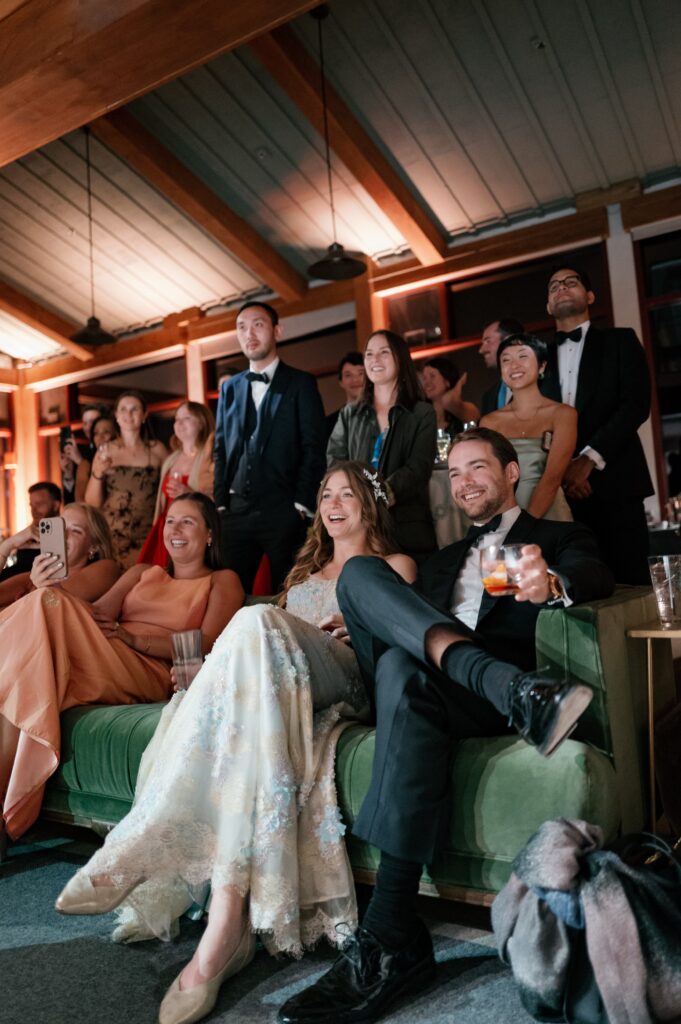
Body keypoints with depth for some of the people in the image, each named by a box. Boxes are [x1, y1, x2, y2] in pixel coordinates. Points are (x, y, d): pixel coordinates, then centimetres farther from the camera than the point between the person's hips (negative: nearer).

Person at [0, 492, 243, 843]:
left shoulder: (222, 582, 16)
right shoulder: (142, 573, 30)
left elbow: (208, 644, -3)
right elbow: (99, 612, 11)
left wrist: (134, 638, -12)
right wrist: (56, 588, -10)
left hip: (151, 678, -4)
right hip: (98, 671, 5)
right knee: (45, 602, -23)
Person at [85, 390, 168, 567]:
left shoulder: (156, 450, 4)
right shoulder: (105, 451, 4)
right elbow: (92, 503, 2)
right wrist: (97, 473, -14)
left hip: (146, 539, 0)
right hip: (111, 538, 0)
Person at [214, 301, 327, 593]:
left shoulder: (301, 383, 4)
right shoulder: (229, 388, 16)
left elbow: (313, 449, -3)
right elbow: (220, 450, 14)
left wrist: (301, 506, -10)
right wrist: (220, 505, 6)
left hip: (283, 512, -3)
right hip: (235, 512, 4)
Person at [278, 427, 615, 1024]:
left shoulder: (558, 538, 18)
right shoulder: (442, 562, 34)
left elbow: (594, 576, -5)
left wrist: (553, 584, -29)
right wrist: (361, 628, 0)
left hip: (490, 695, -4)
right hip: (428, 683, 5)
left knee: (407, 669, -37)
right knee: (360, 570, -16)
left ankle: (391, 939, -36)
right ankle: (519, 691, -33)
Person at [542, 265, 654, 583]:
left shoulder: (619, 341, 10)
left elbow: (636, 404, -3)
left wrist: (589, 458, -14)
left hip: (612, 481, -2)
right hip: (559, 486, 2)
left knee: (627, 582, -4)